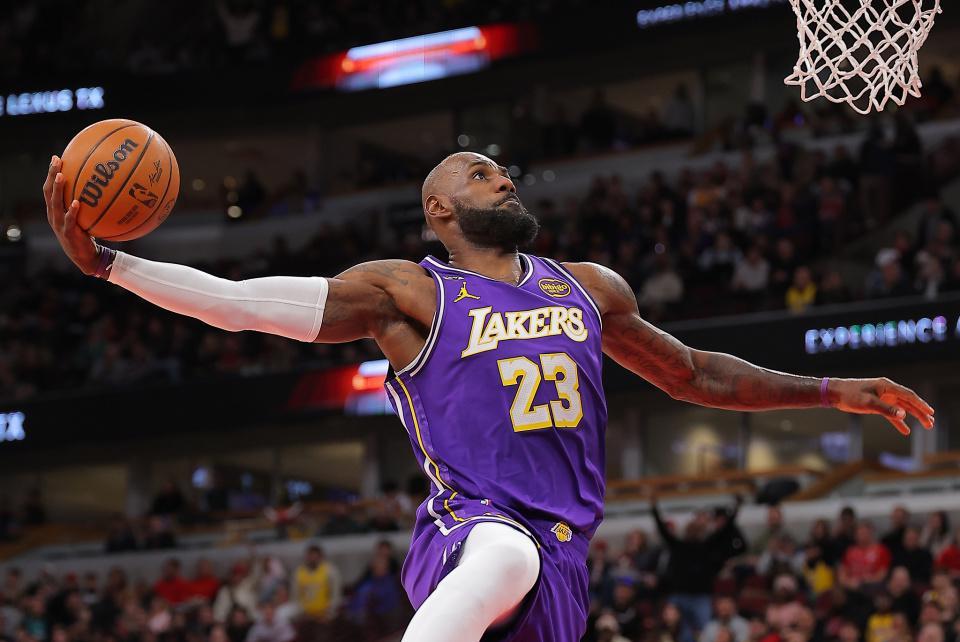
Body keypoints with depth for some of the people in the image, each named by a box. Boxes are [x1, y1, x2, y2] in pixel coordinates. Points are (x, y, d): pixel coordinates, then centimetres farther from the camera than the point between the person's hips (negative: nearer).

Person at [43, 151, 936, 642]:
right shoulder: (409, 293, 4)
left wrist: (832, 392, 33)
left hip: (560, 561, 6)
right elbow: (238, 303, -2)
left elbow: (690, 373, 35)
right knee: (506, 557, -42)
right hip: (466, 529, -6)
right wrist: (100, 261, -11)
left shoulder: (590, 289, 22)